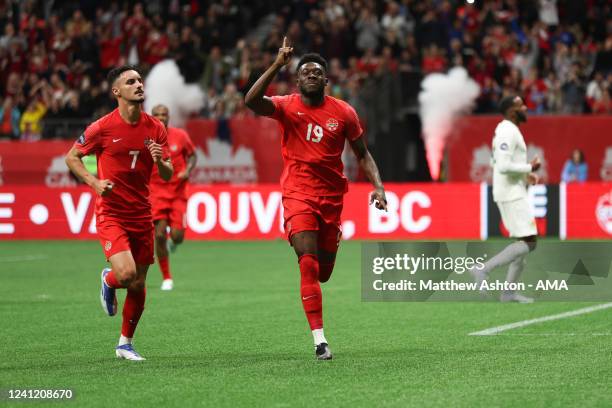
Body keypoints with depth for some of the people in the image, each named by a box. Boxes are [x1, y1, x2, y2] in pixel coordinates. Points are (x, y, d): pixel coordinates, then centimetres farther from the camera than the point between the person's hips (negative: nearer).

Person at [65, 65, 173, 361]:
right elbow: (71, 157, 2)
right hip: (111, 213, -4)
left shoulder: (155, 128, 2)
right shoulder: (103, 127, -9)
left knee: (139, 285, 6)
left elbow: (167, 175, 6)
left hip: (141, 214, 4)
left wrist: (160, 161, -17)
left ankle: (125, 343, 24)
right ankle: (108, 281, 15)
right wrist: (94, 182, -13)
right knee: (126, 273, -22)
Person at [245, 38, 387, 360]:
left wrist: (377, 186, -5)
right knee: (308, 265, -18)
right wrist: (277, 65, -30)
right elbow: (251, 101, -24)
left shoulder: (343, 112, 2)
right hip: (298, 195, -3)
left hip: (332, 198, 3)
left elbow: (362, 155, 10)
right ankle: (319, 339, -17)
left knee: (323, 273, 10)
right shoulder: (286, 107, -4)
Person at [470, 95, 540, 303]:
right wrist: (530, 168, -14)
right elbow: (504, 166, -26)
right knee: (528, 242, -12)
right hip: (511, 194, -11)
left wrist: (525, 175, 14)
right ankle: (483, 269, -14)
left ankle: (509, 292, 12)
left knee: (525, 240, 12)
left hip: (513, 193, 11)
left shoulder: (506, 130, 15)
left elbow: (496, 162, 23)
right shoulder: (508, 132, -17)